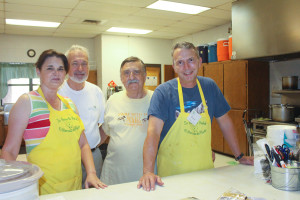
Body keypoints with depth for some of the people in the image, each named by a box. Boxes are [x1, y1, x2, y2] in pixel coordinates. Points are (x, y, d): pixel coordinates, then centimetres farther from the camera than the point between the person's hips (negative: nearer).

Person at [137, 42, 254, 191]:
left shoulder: (209, 86, 1)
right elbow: (153, 131, -22)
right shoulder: (163, 92, -13)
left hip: (205, 169, 4)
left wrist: (239, 156, 8)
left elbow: (225, 122, 8)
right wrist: (148, 171, -32)